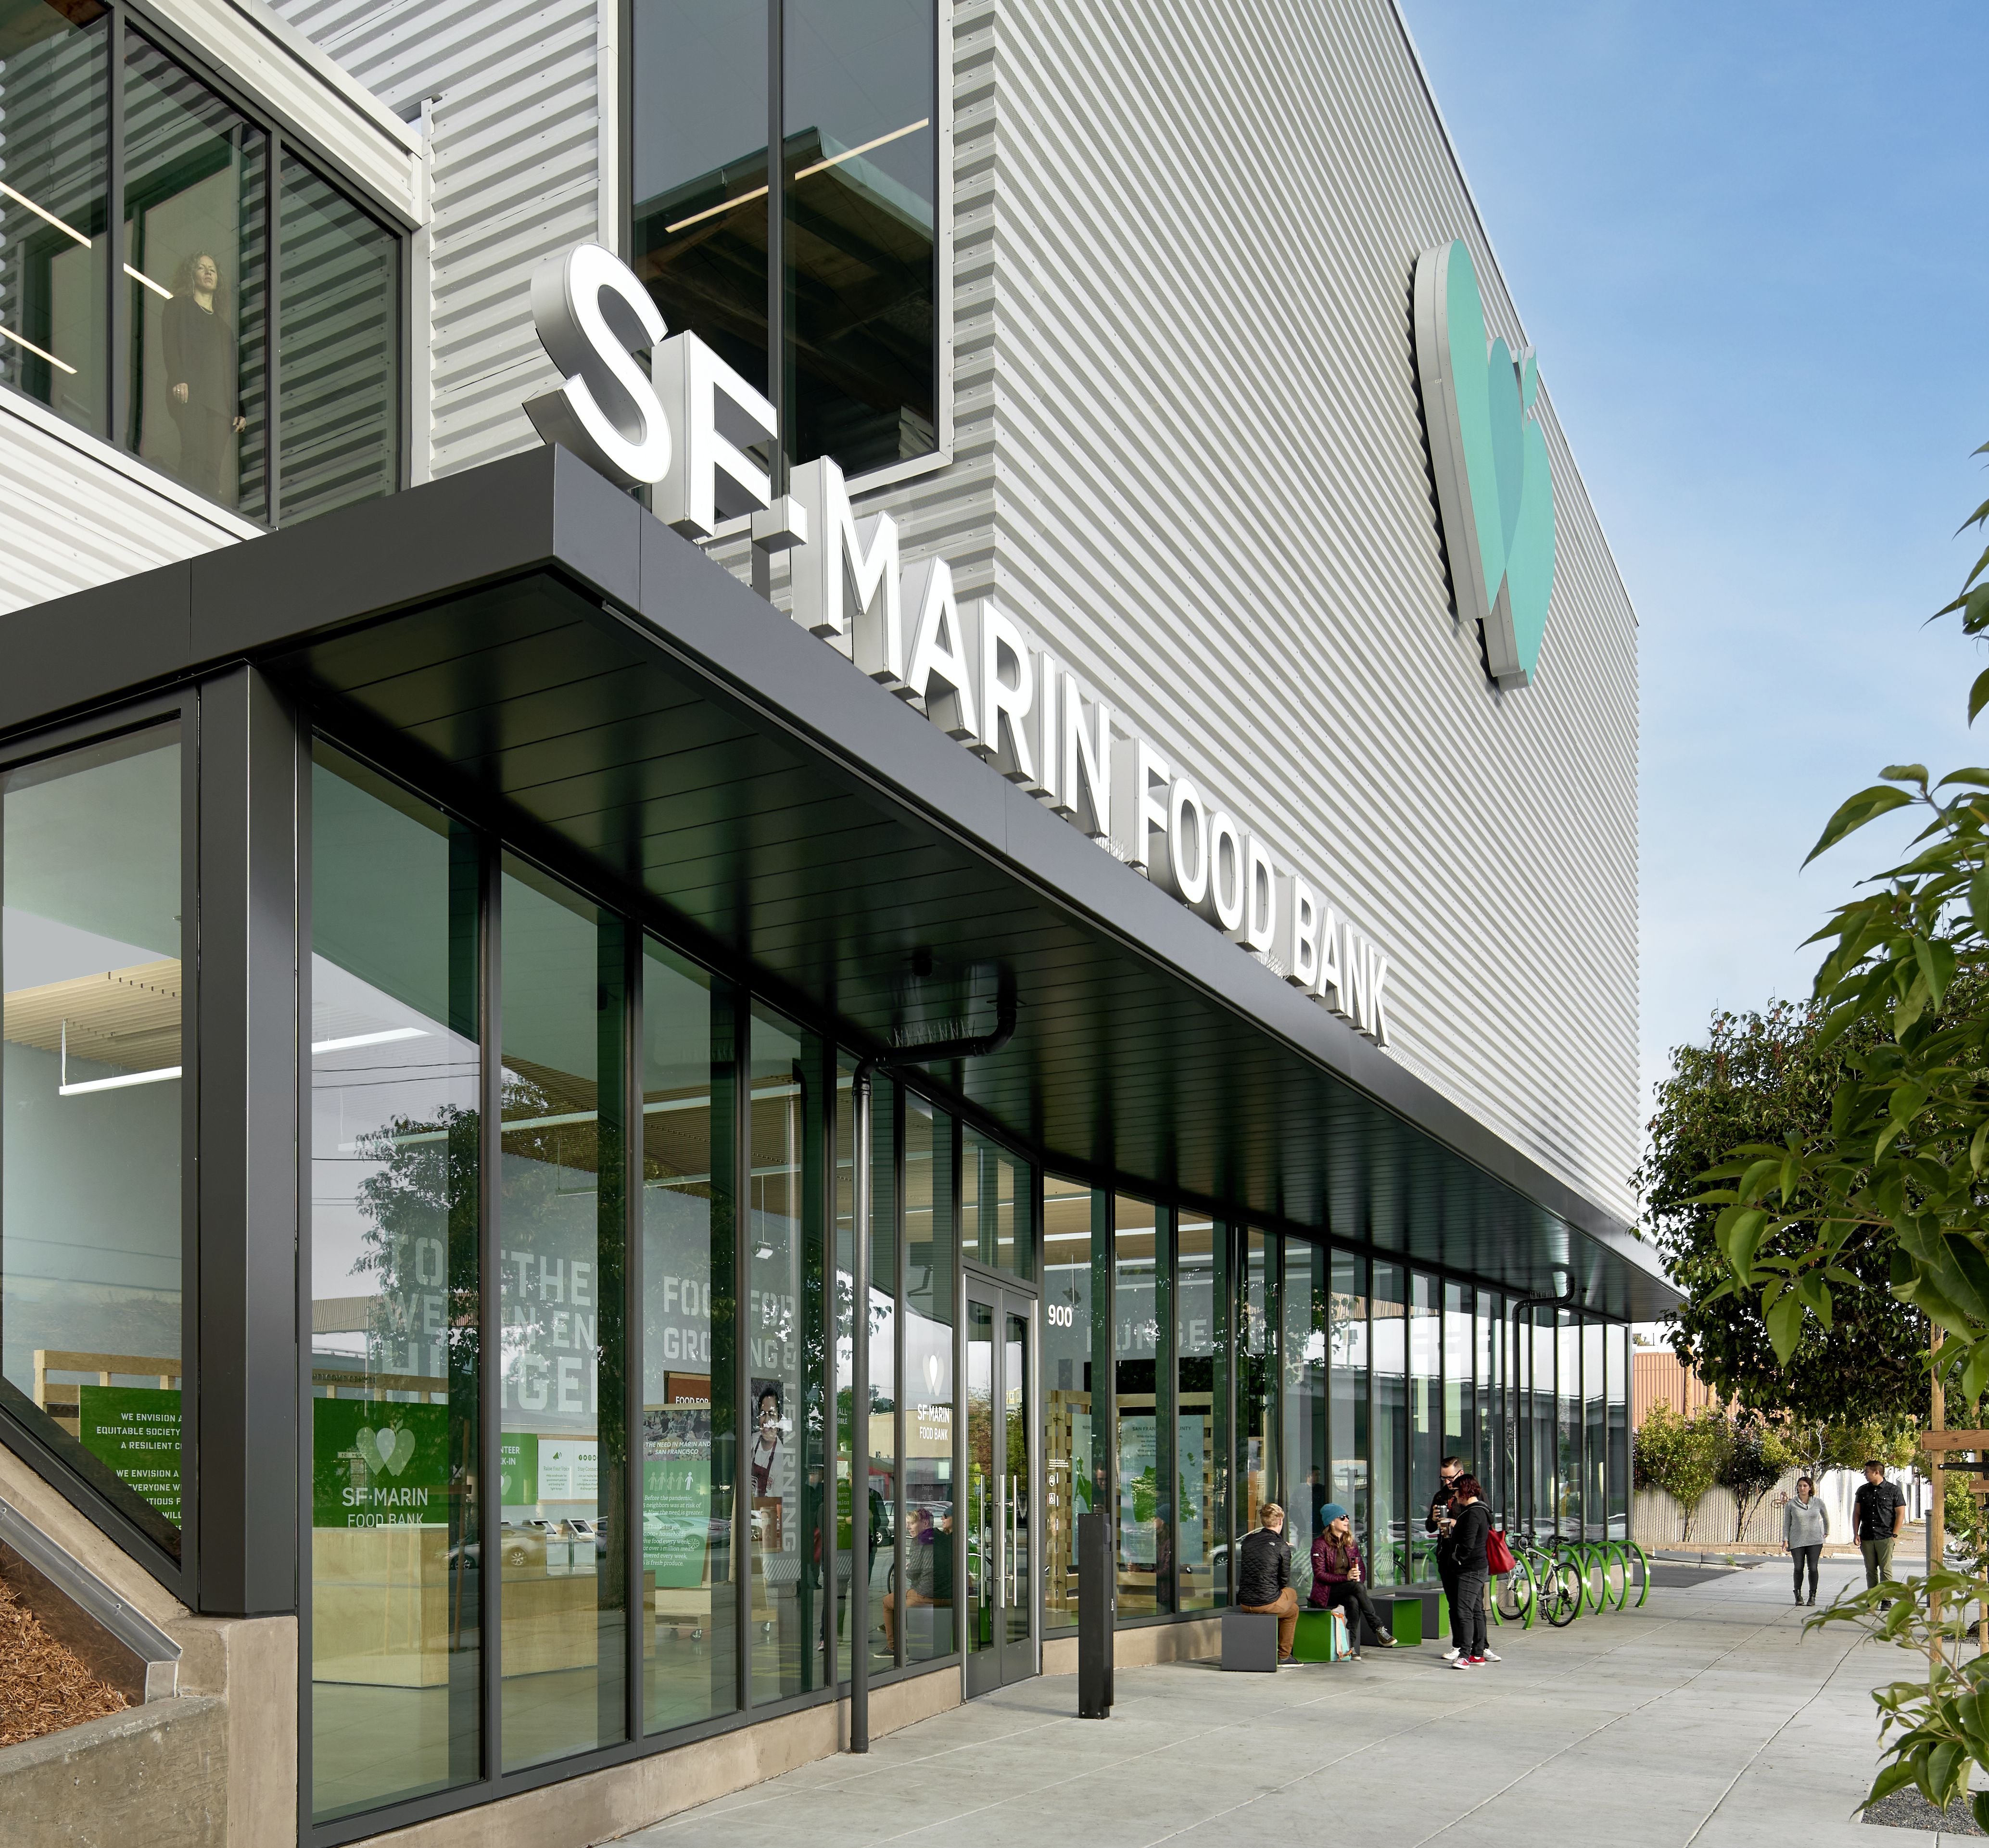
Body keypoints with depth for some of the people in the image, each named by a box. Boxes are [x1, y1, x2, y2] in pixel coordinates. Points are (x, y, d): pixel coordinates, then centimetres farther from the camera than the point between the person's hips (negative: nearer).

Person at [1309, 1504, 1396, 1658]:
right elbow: (1319, 1574, -13)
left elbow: (1362, 1570, 14)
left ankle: (1353, 1647, -36)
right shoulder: (1320, 1544, -5)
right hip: (1327, 1592, -5)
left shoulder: (1351, 1543, 14)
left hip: (1349, 1590, 5)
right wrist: (1346, 1578, -24)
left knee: (1354, 1601, -33)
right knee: (1358, 1587, -32)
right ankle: (1379, 1630, -29)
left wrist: (1358, 1577, -11)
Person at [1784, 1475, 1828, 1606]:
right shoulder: (1791, 1505, 1)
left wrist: (1827, 1532, 28)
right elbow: (1786, 1524, 5)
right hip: (1797, 1541, 0)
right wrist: (1785, 1540, -1)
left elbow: (1825, 1518, 21)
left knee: (1813, 1568, -4)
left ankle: (1812, 1596, 5)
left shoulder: (1818, 1503, 3)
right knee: (1799, 1568, 0)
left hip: (1815, 1541, 0)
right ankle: (1798, 1595, 12)